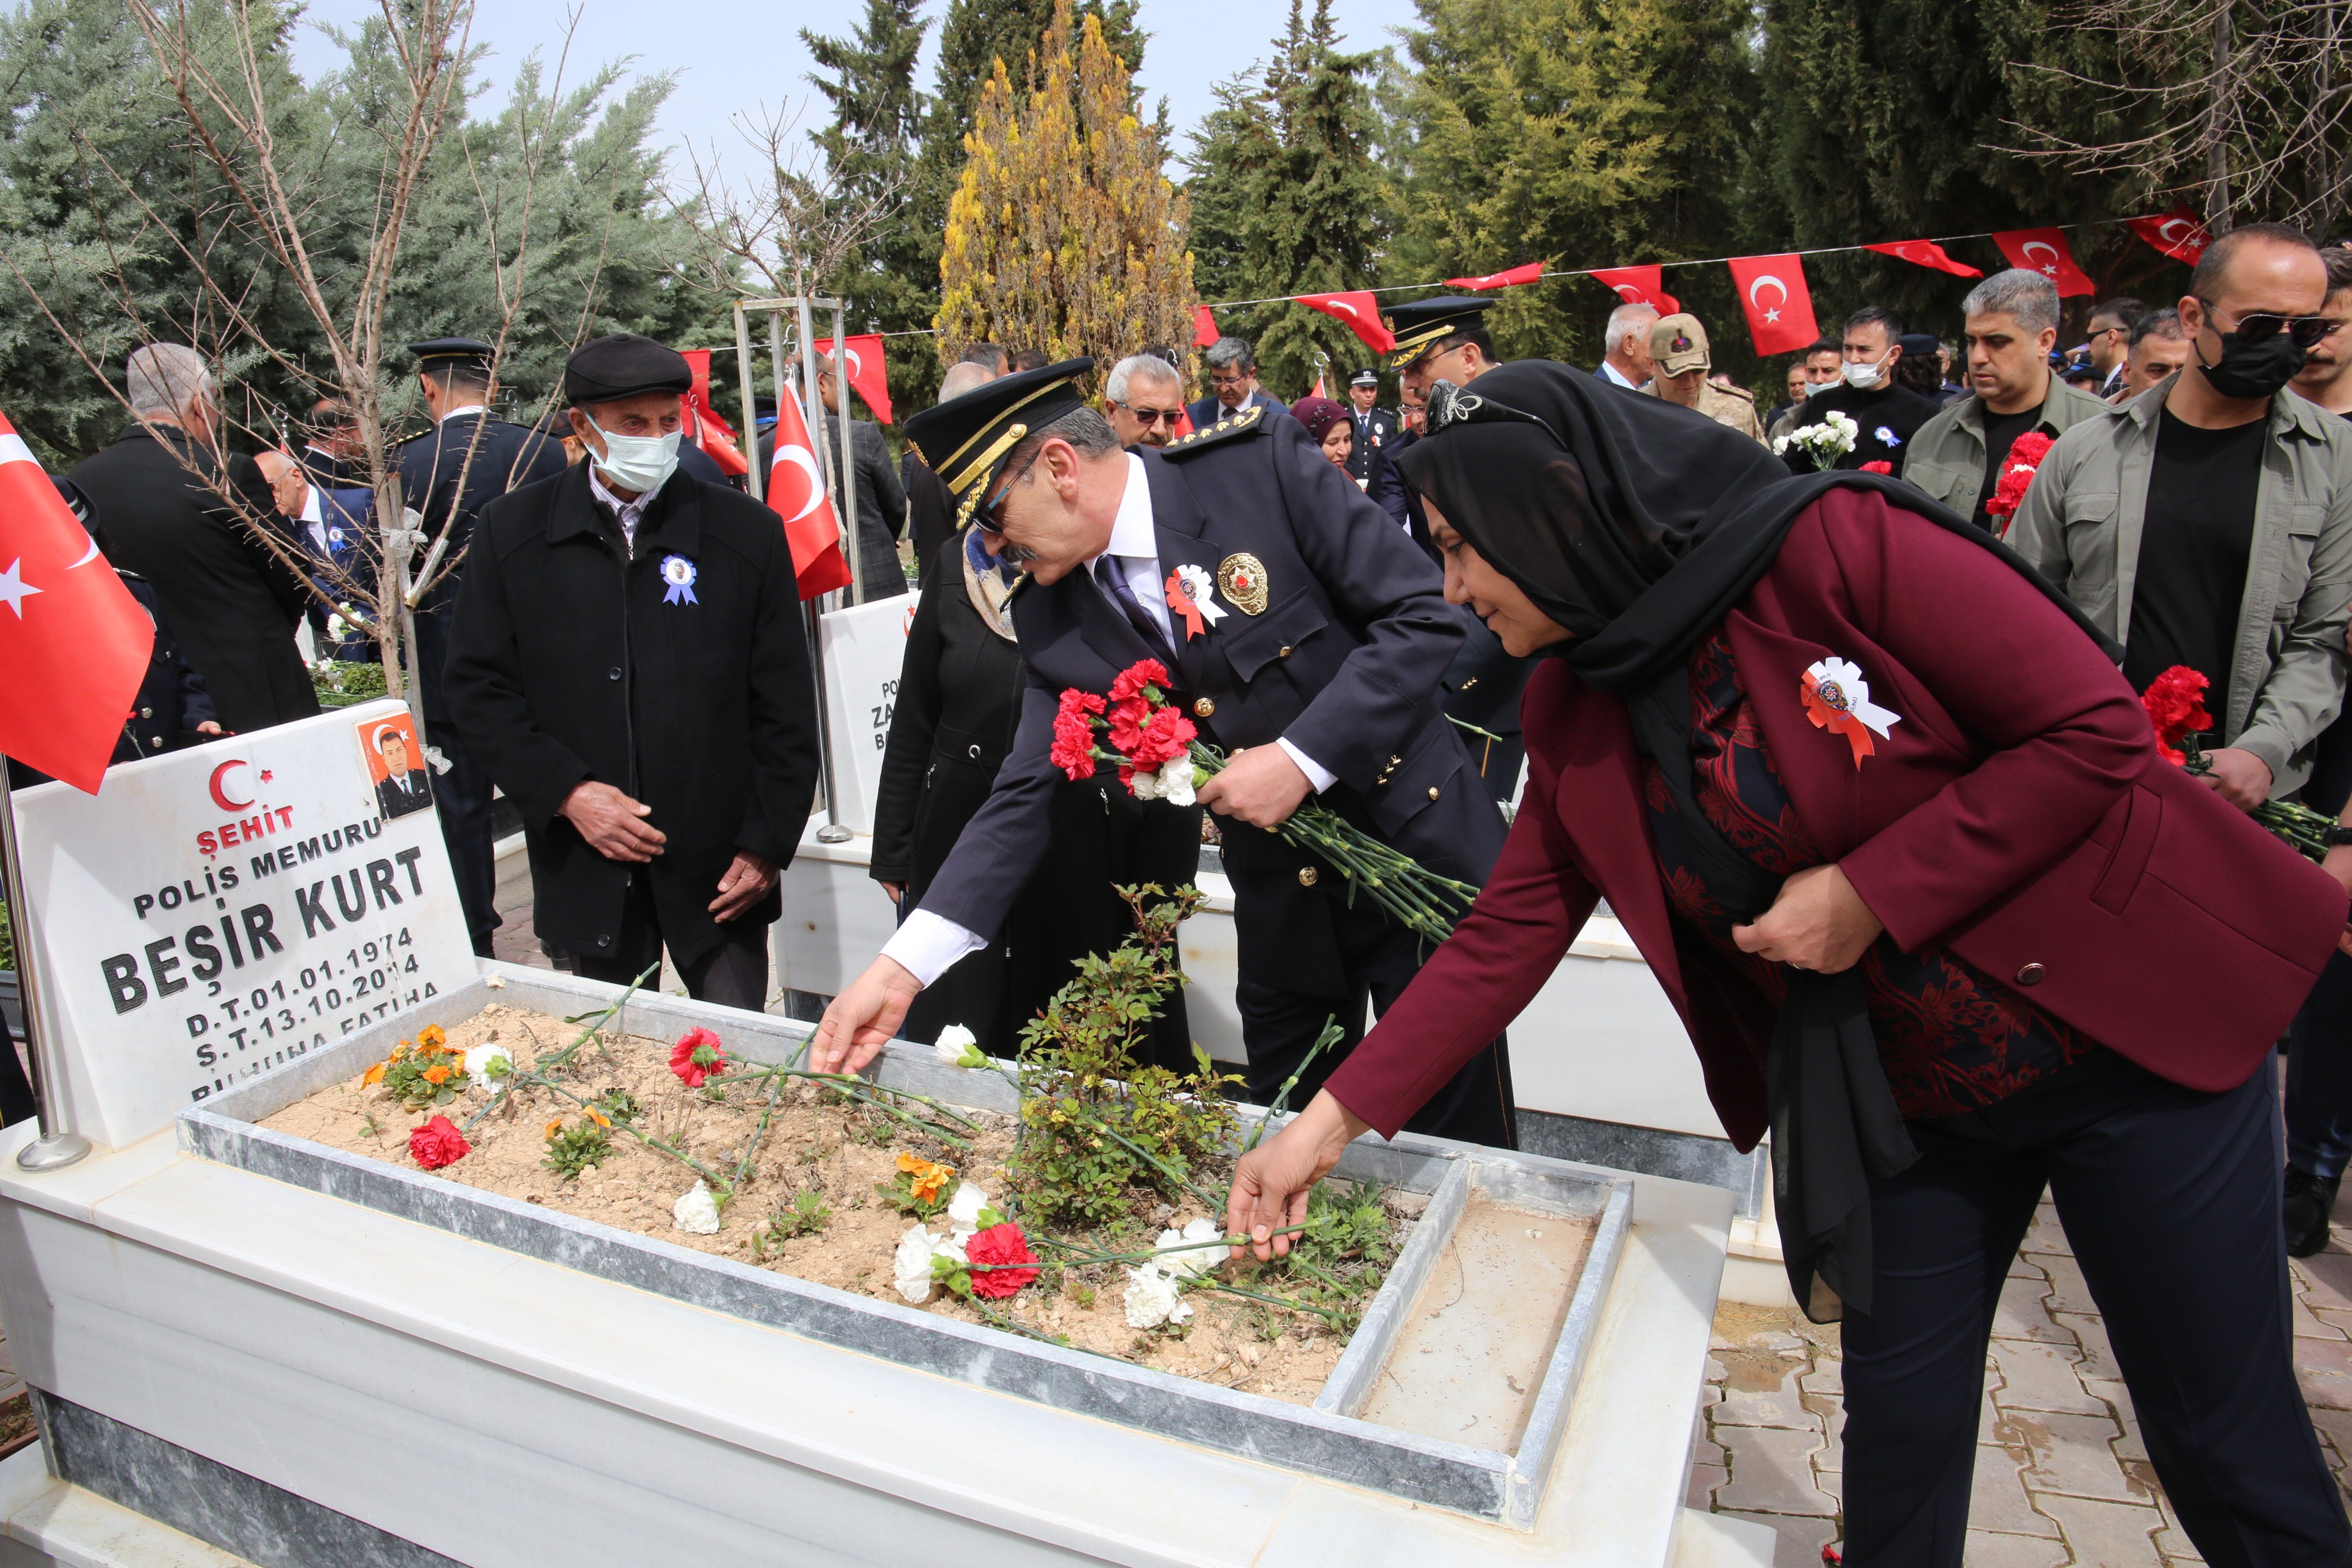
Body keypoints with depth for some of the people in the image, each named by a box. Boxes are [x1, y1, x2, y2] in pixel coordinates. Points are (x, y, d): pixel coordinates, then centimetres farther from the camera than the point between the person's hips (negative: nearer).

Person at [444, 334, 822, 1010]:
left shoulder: (746, 531, -1)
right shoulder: (513, 530, 3)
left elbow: (784, 706, 0)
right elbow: (478, 686, 4)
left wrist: (766, 845, -4)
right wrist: (565, 791, -9)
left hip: (718, 864, -1)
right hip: (588, 868, 1)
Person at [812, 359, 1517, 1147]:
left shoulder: (1264, 464, -16)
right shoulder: (1053, 617, -3)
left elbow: (1425, 615, -15)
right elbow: (1025, 797, -6)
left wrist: (1301, 756, -23)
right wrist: (901, 966, -15)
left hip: (1419, 849, -4)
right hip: (1282, 899, 4)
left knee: (1458, 1137, 9)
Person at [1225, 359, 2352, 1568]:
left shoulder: (1836, 544, -21)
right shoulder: (1576, 711, -3)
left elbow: (2098, 732, -18)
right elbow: (1506, 937, -3)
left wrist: (1871, 895, -23)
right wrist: (1330, 1123, -7)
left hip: (2125, 1032, -4)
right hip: (1896, 1098, 5)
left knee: (2227, 1437, 11)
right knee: (1899, 1430, 13)